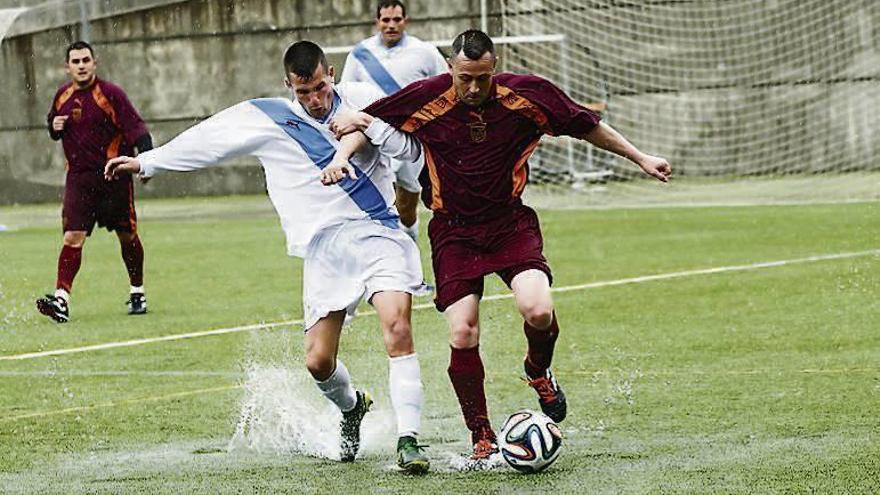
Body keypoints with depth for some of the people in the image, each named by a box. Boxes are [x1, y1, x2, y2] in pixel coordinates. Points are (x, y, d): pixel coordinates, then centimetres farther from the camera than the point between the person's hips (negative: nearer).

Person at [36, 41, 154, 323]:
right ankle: (61, 300, -20)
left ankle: (137, 293, 26)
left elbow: (136, 128, -15)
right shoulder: (63, 96, 9)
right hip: (79, 177, 3)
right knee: (73, 237, -10)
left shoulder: (110, 94, -8)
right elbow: (54, 128, 25)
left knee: (127, 236, 8)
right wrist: (55, 127, 0)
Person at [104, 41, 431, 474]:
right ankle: (351, 408, 30)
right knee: (318, 361, -4)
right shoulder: (266, 118, 7)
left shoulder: (360, 99, 7)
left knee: (398, 330, -21)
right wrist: (145, 162, 22)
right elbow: (206, 140, 16)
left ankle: (408, 440, -17)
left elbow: (411, 149, 7)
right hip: (323, 244, 1)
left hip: (377, 231, -1)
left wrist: (370, 127, -10)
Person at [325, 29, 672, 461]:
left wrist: (641, 158, 9)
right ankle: (482, 437, 7)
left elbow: (587, 126, 5)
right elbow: (367, 121, 5)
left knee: (537, 310, -23)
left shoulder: (527, 94, -9)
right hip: (453, 232, 0)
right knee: (462, 336, -11)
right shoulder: (425, 99, -10)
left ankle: (538, 372, 13)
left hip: (510, 223, 0)